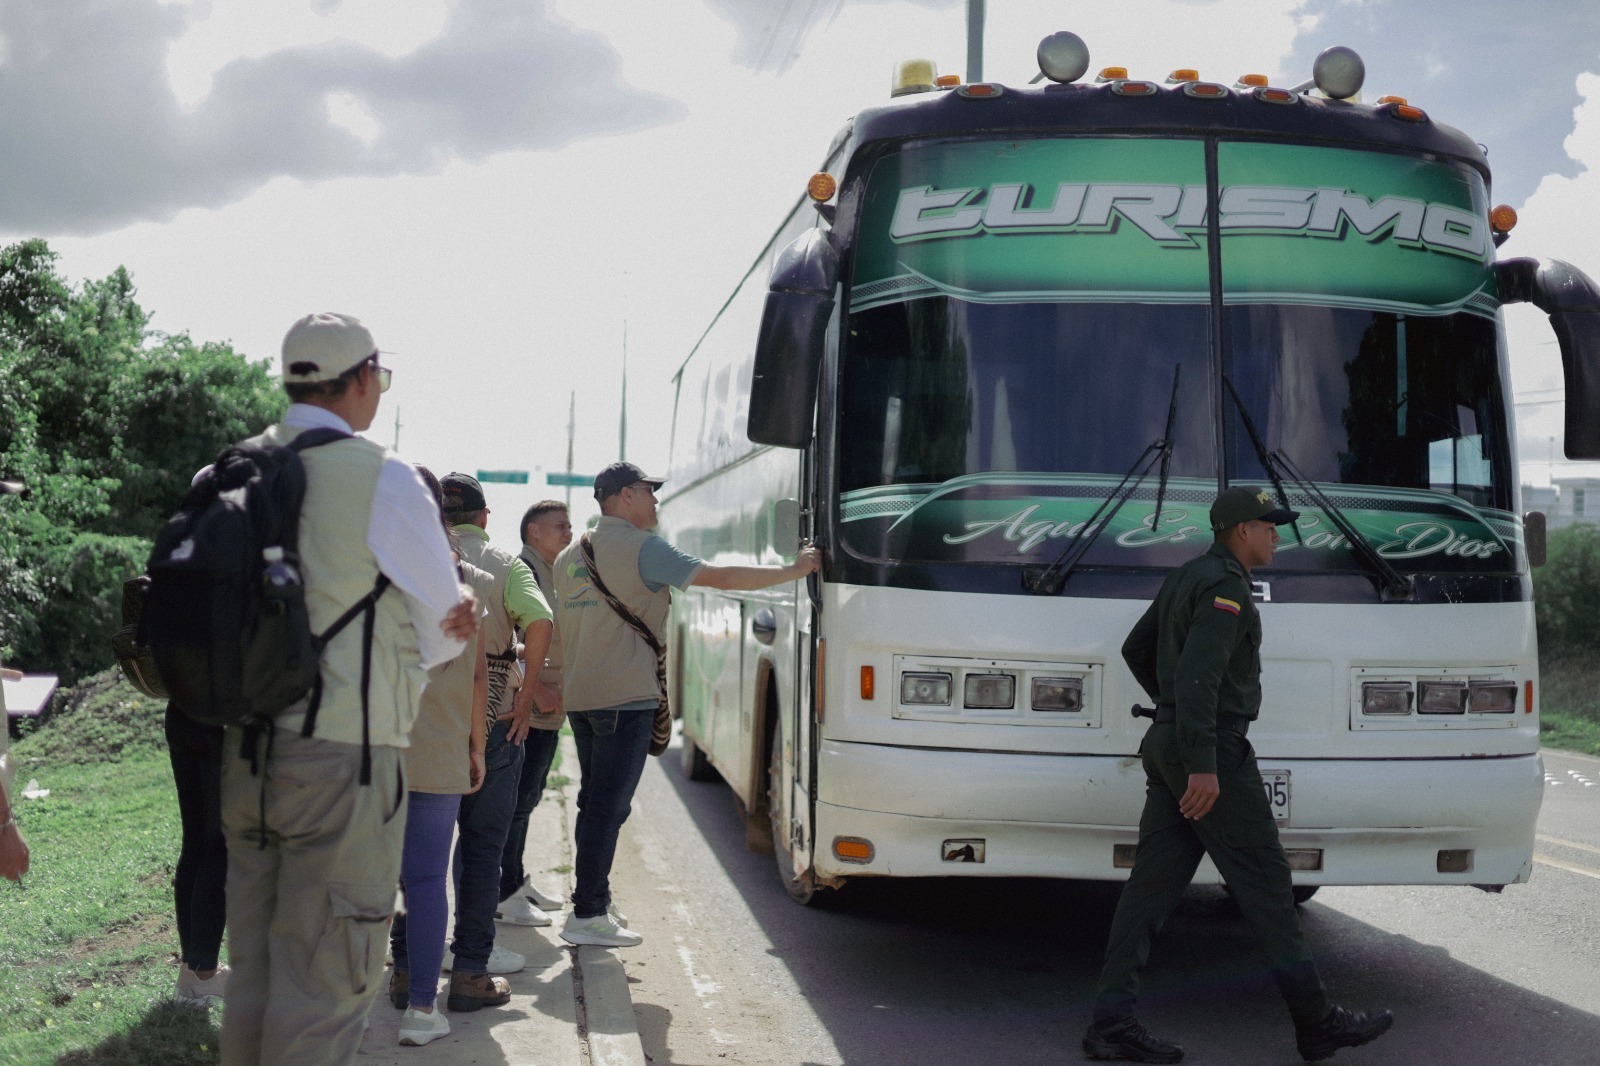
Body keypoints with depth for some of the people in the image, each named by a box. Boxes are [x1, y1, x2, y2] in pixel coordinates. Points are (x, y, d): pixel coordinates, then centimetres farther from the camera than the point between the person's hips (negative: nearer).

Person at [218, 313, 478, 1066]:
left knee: (252, 970, 16)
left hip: (243, 751, 6)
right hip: (340, 754, -6)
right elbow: (446, 630, -5)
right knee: (323, 982, 2)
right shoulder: (382, 478, -12)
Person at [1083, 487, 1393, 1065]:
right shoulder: (1225, 587, -14)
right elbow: (1198, 676, -24)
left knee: (1152, 881, 5)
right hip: (1214, 751, -10)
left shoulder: (1185, 577, 17)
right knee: (1264, 881, -2)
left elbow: (1136, 649, 26)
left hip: (1167, 744, 10)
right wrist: (1202, 766, -28)